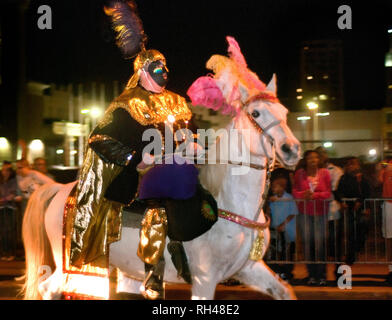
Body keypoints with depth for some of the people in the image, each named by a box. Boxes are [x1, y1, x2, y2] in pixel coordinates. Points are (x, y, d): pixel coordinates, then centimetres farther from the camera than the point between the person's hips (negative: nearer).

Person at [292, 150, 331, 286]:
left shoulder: (324, 173, 2)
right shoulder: (299, 173, 5)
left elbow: (328, 193, 0)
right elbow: (295, 191, 3)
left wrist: (315, 195, -16)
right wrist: (303, 194, -17)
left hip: (320, 212, -1)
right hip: (304, 212, 1)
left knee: (320, 243, -5)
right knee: (307, 243, 2)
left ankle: (322, 276, 2)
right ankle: (312, 275, 9)